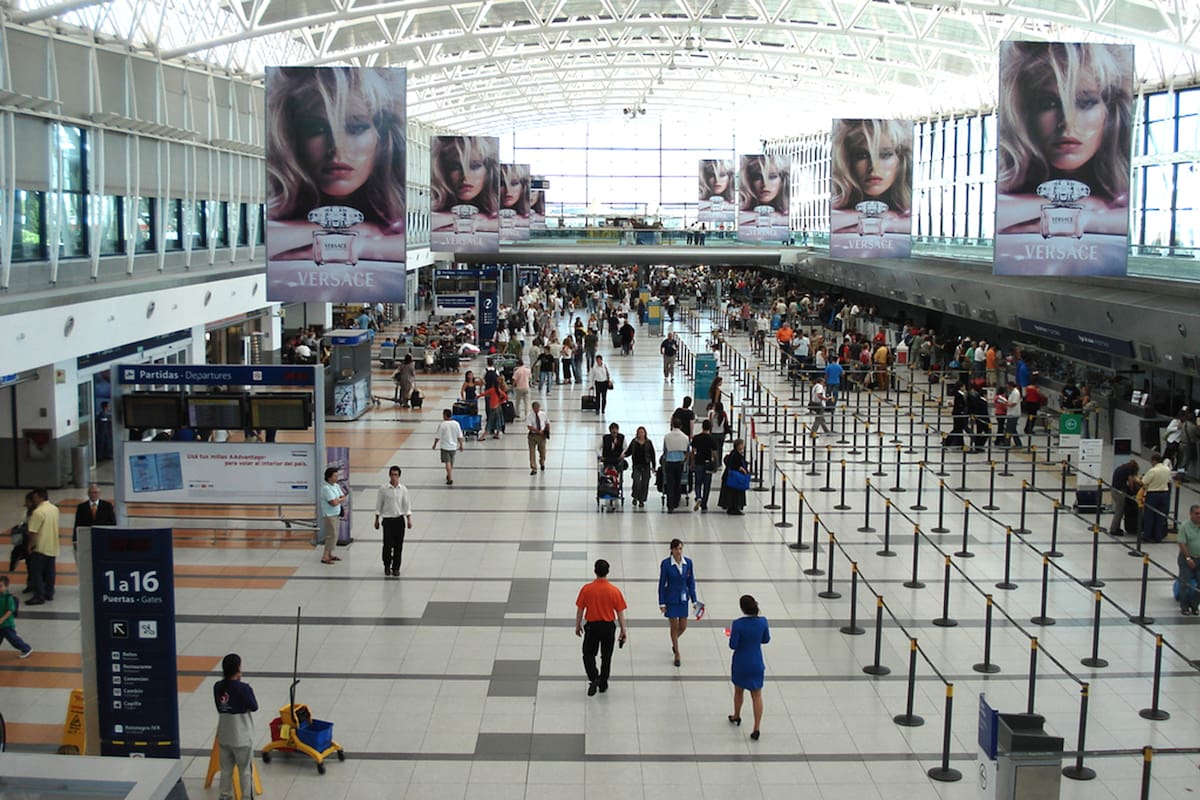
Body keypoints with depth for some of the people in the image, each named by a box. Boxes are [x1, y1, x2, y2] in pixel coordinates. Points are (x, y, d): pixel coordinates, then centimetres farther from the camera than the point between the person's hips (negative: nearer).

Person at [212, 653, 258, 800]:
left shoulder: (217, 687, -5)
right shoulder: (243, 688, -21)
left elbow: (219, 706, 8)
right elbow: (254, 707, -9)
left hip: (224, 736, 5)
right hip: (242, 737, -5)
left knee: (226, 769, 17)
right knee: (245, 770, 8)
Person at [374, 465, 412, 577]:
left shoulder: (403, 489, -1)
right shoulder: (383, 488, -6)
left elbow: (407, 505, 6)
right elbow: (379, 505, 1)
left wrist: (409, 519, 2)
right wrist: (377, 520, 3)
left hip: (399, 519, 2)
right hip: (387, 519, -2)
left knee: (398, 545, 4)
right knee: (388, 544, -3)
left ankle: (396, 568, 16)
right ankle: (387, 566, 18)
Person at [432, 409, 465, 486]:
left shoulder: (442, 425, -14)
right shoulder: (456, 424, -4)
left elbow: (438, 437, -9)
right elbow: (460, 436, 0)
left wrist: (434, 445, 6)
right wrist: (461, 445, 11)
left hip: (445, 447, -4)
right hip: (454, 446, 4)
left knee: (447, 463, -4)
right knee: (451, 463, 21)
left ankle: (450, 479, -13)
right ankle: (449, 476, 39)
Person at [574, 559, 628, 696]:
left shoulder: (586, 589, -12)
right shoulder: (614, 591, -11)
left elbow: (580, 609, -4)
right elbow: (620, 612, -6)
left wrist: (578, 625, 10)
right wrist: (623, 630, 4)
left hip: (592, 626, -1)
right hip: (608, 627, 1)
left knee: (588, 654, 15)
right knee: (606, 656, 16)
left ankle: (594, 678, -5)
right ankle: (603, 684, 25)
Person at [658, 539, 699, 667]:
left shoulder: (688, 562, -5)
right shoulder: (665, 563, -15)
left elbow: (691, 582, 2)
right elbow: (662, 584, -9)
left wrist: (694, 600, 1)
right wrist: (662, 603, -9)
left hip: (683, 598, 3)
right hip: (671, 599, -3)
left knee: (683, 627, 10)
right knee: (674, 627, 3)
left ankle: (674, 642, 42)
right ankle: (677, 655, 20)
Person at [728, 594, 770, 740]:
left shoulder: (738, 624, -22)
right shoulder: (762, 621, -11)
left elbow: (733, 645, -17)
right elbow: (766, 640, 4)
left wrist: (732, 634, 1)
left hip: (740, 664, -2)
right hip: (756, 664, 2)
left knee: (738, 691, 23)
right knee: (757, 695, 8)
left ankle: (736, 716, 44)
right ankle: (756, 728, 4)